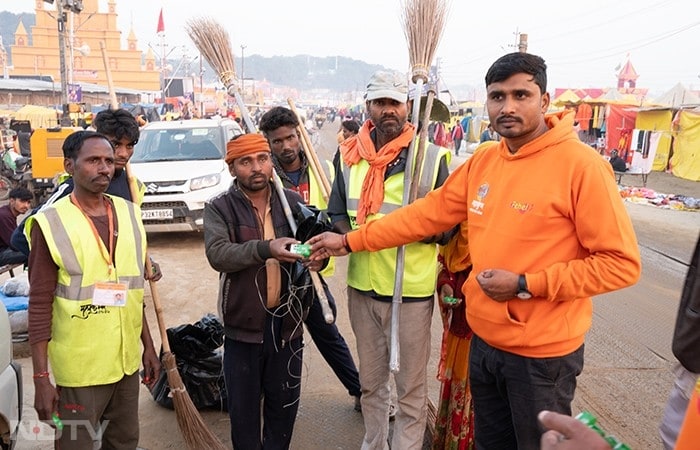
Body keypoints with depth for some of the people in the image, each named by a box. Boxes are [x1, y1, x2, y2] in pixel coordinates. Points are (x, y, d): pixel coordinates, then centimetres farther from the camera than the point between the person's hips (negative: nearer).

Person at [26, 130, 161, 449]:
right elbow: (39, 306, -11)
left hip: (127, 361, 5)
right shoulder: (51, 223, -12)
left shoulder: (129, 214, 4)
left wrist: (148, 347, 11)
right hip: (79, 367, -5)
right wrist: (41, 377, -13)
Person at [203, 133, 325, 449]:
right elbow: (217, 254, -22)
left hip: (287, 320, 3)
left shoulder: (294, 202, 3)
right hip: (243, 323, -2)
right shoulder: (219, 208, -6)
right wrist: (265, 249, -37)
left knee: (285, 403, 17)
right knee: (243, 406, 14)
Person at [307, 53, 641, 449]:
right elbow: (427, 214, 7)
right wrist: (350, 241, 6)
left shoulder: (580, 165, -17)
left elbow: (621, 263, -16)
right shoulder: (483, 161, 2)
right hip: (485, 340, 6)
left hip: (542, 353, -6)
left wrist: (525, 285, -20)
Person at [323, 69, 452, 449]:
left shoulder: (432, 156, -7)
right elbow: (337, 213, 8)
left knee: (411, 388, 10)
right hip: (362, 285, 4)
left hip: (412, 289, -4)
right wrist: (352, 235, -14)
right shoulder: (349, 155, 4)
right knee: (370, 381, 21)